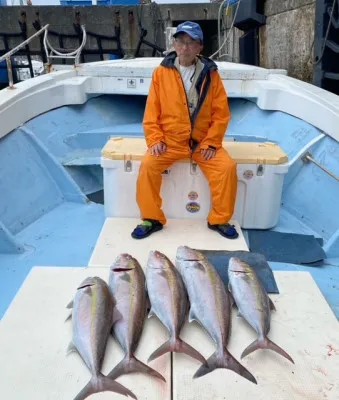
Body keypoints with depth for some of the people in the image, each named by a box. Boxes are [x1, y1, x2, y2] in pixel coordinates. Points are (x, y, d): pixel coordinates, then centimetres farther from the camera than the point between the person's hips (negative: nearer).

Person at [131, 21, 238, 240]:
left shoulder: (210, 73, 1)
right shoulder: (161, 72, 0)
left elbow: (221, 112, 0)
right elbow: (152, 111, 1)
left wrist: (211, 142, -9)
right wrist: (155, 139, -11)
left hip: (202, 141, 1)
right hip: (170, 141, 0)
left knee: (227, 166, -20)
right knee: (148, 165, -24)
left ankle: (219, 219, 0)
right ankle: (152, 219, -5)